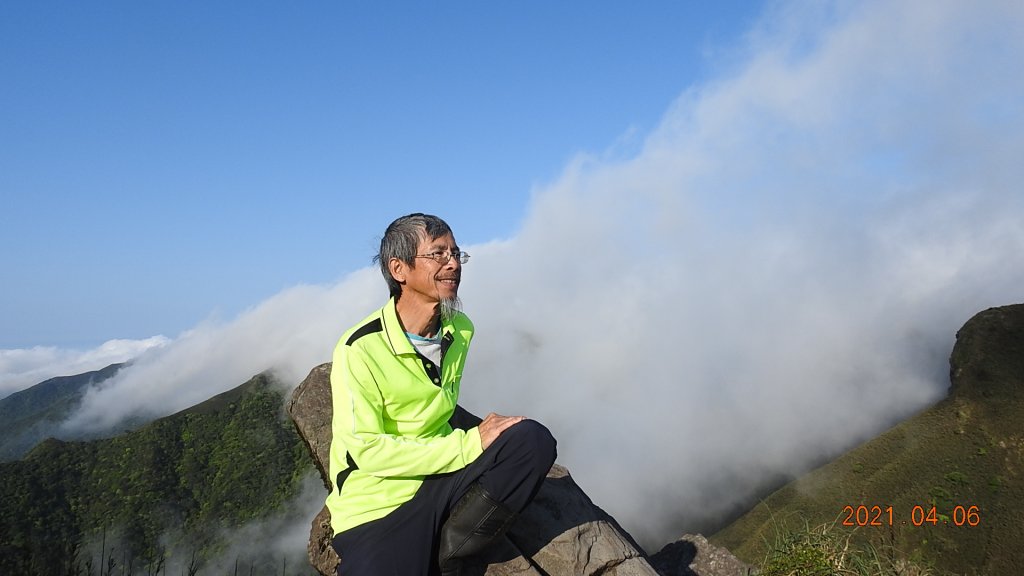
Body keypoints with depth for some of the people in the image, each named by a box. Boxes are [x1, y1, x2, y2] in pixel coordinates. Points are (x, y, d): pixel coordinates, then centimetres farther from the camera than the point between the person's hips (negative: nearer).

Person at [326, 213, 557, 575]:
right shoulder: (359, 350, -17)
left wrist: (485, 431, 4)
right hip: (377, 506, -5)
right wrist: (470, 444, -21)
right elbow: (366, 450, -21)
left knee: (534, 440, -16)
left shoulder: (460, 330, 4)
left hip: (440, 483, 6)